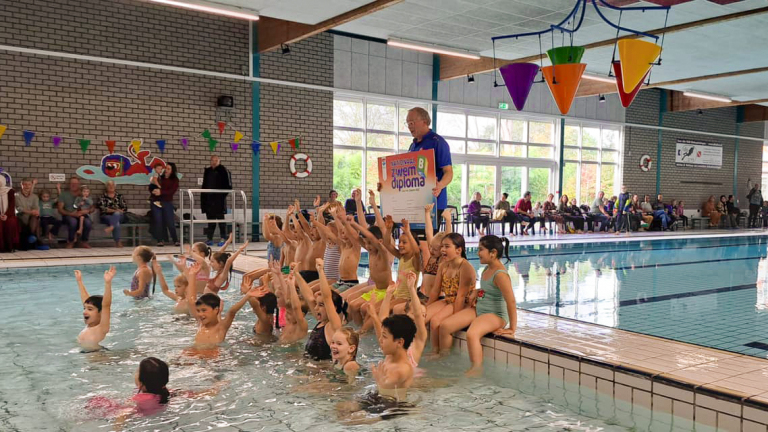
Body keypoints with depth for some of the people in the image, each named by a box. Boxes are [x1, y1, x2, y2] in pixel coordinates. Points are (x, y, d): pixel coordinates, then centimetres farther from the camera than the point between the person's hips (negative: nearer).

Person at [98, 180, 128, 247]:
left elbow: (125, 208, 10)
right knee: (116, 224, -35)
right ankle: (118, 242, -43)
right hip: (106, 216, -2)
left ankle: (111, 227, -57)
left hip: (119, 216, 2)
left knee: (116, 214, -36)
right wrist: (114, 210, -16)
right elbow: (102, 208, -5)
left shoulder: (119, 196, 16)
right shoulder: (103, 197, 9)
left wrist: (117, 211, -9)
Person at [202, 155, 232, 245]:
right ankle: (210, 239, 14)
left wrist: (223, 194, -12)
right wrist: (203, 198, 9)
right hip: (208, 199, 6)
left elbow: (228, 185, -6)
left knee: (221, 219, -1)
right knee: (210, 220, 9)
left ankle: (223, 239, 3)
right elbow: (204, 185, 17)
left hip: (219, 200, -5)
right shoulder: (207, 171, 14)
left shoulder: (223, 171, -4)